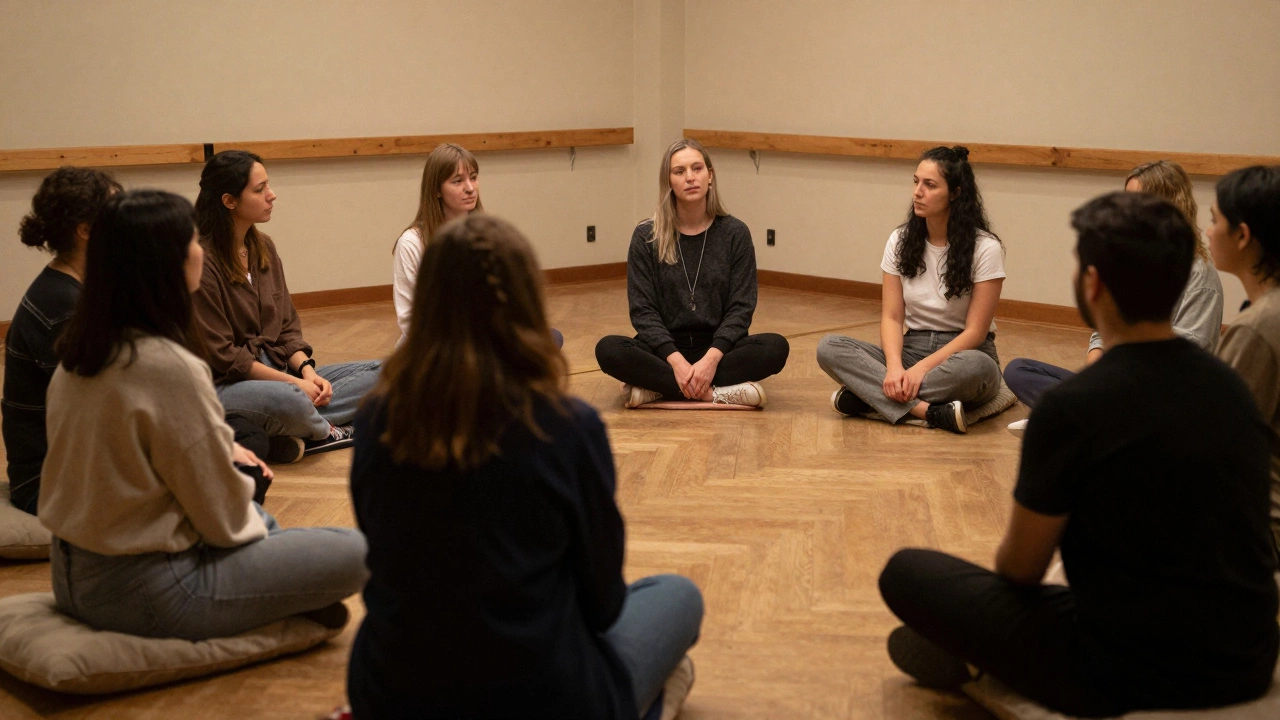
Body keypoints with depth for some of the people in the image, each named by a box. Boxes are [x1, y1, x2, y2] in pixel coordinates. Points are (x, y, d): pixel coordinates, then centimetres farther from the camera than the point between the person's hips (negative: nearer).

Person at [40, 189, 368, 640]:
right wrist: (253, 528, 5)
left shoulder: (77, 353, 1)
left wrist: (223, 450, 11)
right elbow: (221, 515, -15)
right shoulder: (169, 367, -24)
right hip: (143, 597, -9)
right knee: (354, 553, -8)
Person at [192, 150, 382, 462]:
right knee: (289, 400, -41)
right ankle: (326, 431, -6)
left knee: (378, 372, -4)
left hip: (276, 371, 9)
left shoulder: (264, 247, 10)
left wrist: (307, 369, -7)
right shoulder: (203, 261, -15)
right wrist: (293, 382, -18)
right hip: (224, 386, -9)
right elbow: (221, 355, -16)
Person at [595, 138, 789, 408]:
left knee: (775, 347, -28)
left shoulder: (735, 233, 1)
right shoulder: (646, 237, 0)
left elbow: (741, 307, -4)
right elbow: (642, 310, -5)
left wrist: (711, 359, -21)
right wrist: (676, 361, -22)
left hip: (718, 348, 1)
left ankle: (657, 387, -25)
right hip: (665, 348, -1)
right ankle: (718, 393, -29)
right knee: (609, 349, -29)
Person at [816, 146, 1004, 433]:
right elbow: (892, 317, -1)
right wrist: (894, 367, -21)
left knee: (976, 367, -41)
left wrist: (921, 369, -24)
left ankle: (866, 396, -29)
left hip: (961, 353, -4)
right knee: (829, 348, -22)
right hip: (912, 348, 4)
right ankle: (928, 411, -35)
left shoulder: (985, 248, -10)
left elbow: (975, 331, -12)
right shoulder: (900, 241, 3)